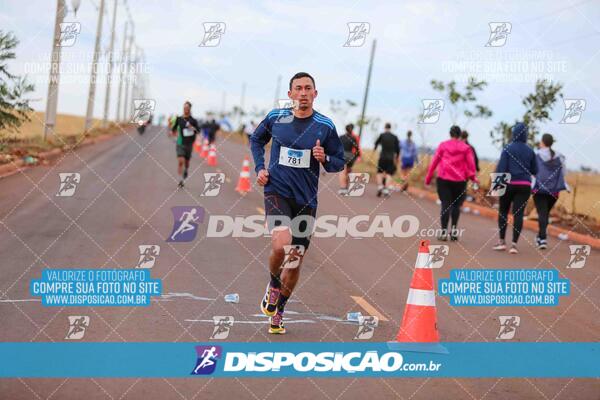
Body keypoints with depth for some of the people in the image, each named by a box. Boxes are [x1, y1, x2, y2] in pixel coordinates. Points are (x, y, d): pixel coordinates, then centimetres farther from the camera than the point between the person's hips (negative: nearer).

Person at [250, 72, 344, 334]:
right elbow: (256, 140, 20)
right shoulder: (275, 117, 0)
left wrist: (324, 158, -15)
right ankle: (273, 285, 4)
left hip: (306, 199, 2)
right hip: (277, 191, -2)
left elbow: (340, 162, 7)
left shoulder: (325, 126, -1)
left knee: (296, 261, 8)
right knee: (281, 244, -27)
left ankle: (278, 311, 30)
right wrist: (260, 168, 6)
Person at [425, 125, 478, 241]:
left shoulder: (443, 145, 6)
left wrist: (428, 177, 10)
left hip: (443, 179, 0)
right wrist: (473, 176, 11)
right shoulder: (465, 148, 6)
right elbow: (471, 163, 0)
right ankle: (453, 229, 2)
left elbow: (434, 161, 5)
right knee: (456, 205, 11)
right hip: (460, 180, 0)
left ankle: (444, 231, -7)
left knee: (445, 204, -1)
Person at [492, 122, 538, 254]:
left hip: (509, 184, -2)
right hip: (525, 185, 2)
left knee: (503, 212, 13)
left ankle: (502, 241, 12)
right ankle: (514, 244, -5)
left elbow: (502, 167, -11)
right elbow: (535, 170, 10)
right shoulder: (530, 151, 4)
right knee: (518, 213, 1)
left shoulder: (508, 149, -6)